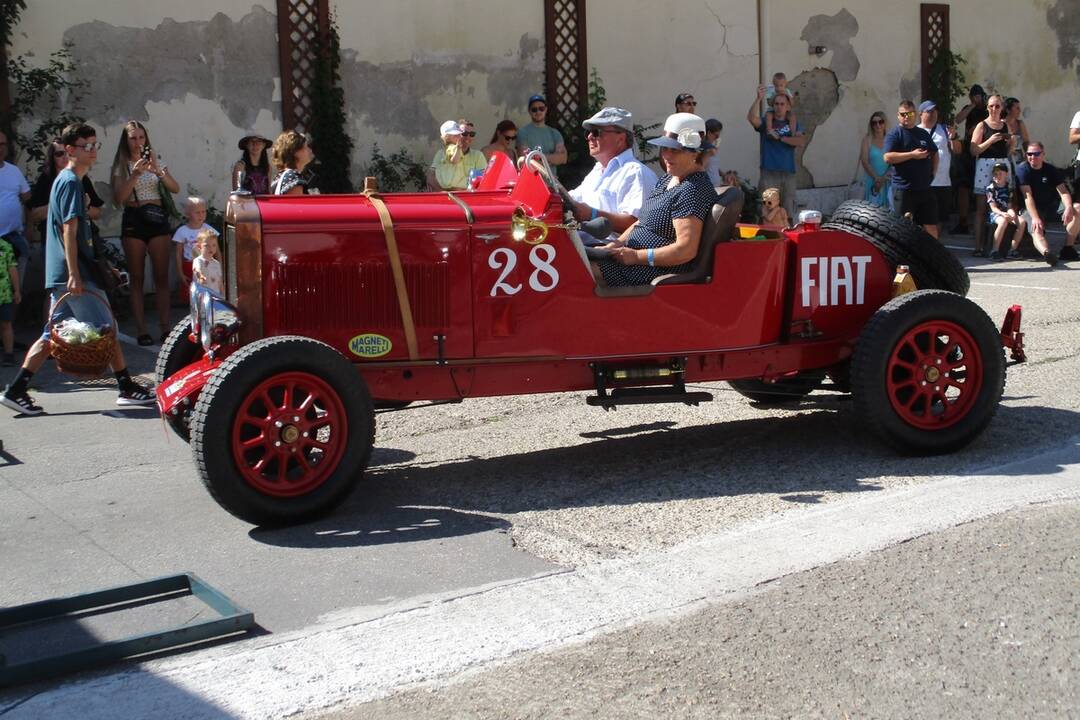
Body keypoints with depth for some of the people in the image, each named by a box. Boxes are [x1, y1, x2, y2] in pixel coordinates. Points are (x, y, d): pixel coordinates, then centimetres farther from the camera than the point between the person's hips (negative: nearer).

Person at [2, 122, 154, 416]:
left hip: (62, 275, 10)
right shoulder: (71, 182, -11)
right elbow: (69, 230, -19)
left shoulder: (64, 180, 19)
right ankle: (127, 388, 7)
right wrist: (75, 274, -23)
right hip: (74, 273, -10)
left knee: (53, 334, 8)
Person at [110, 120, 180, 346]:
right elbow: (118, 198, -6)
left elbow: (175, 188, 0)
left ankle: (165, 326, 0)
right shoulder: (121, 165, 5)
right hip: (133, 220, -1)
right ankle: (141, 329, 1)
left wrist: (158, 171, -16)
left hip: (157, 218, 1)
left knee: (162, 276, -1)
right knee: (137, 277, 1)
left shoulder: (156, 160, 10)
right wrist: (135, 175, -17)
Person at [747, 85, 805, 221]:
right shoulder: (766, 122, 8)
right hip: (769, 172, -2)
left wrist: (780, 138, -6)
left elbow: (801, 142, -4)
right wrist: (759, 99, -20)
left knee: (788, 211, 4)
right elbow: (751, 118, -13)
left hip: (788, 173, 3)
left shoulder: (794, 125, 14)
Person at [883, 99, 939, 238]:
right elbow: (888, 157, -17)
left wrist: (932, 172, 13)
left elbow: (934, 154, 27)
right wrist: (912, 155, -18)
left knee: (931, 226, 7)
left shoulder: (923, 134, 15)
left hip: (925, 188, 6)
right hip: (904, 189, -5)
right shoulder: (894, 134, -4)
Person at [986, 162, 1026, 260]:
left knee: (1022, 222, -23)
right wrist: (1002, 214, -27)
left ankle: (1013, 250, -15)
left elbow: (1010, 206, 7)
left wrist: (1012, 213, -17)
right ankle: (995, 251, -32)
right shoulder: (990, 188, -2)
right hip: (995, 214, -5)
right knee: (1003, 221, -38)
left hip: (1006, 213, 5)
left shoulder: (1009, 188, 11)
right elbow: (993, 207, -9)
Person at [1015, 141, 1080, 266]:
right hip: (1031, 210, -5)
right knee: (1037, 230, -33)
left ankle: (1068, 248, -16)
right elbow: (1028, 196, -19)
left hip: (1051, 207, 5)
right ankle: (1047, 253, -65)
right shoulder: (1022, 170, -9)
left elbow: (1063, 191, -5)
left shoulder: (1051, 170, 5)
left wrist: (1068, 208, -27)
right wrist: (1035, 218, -32)